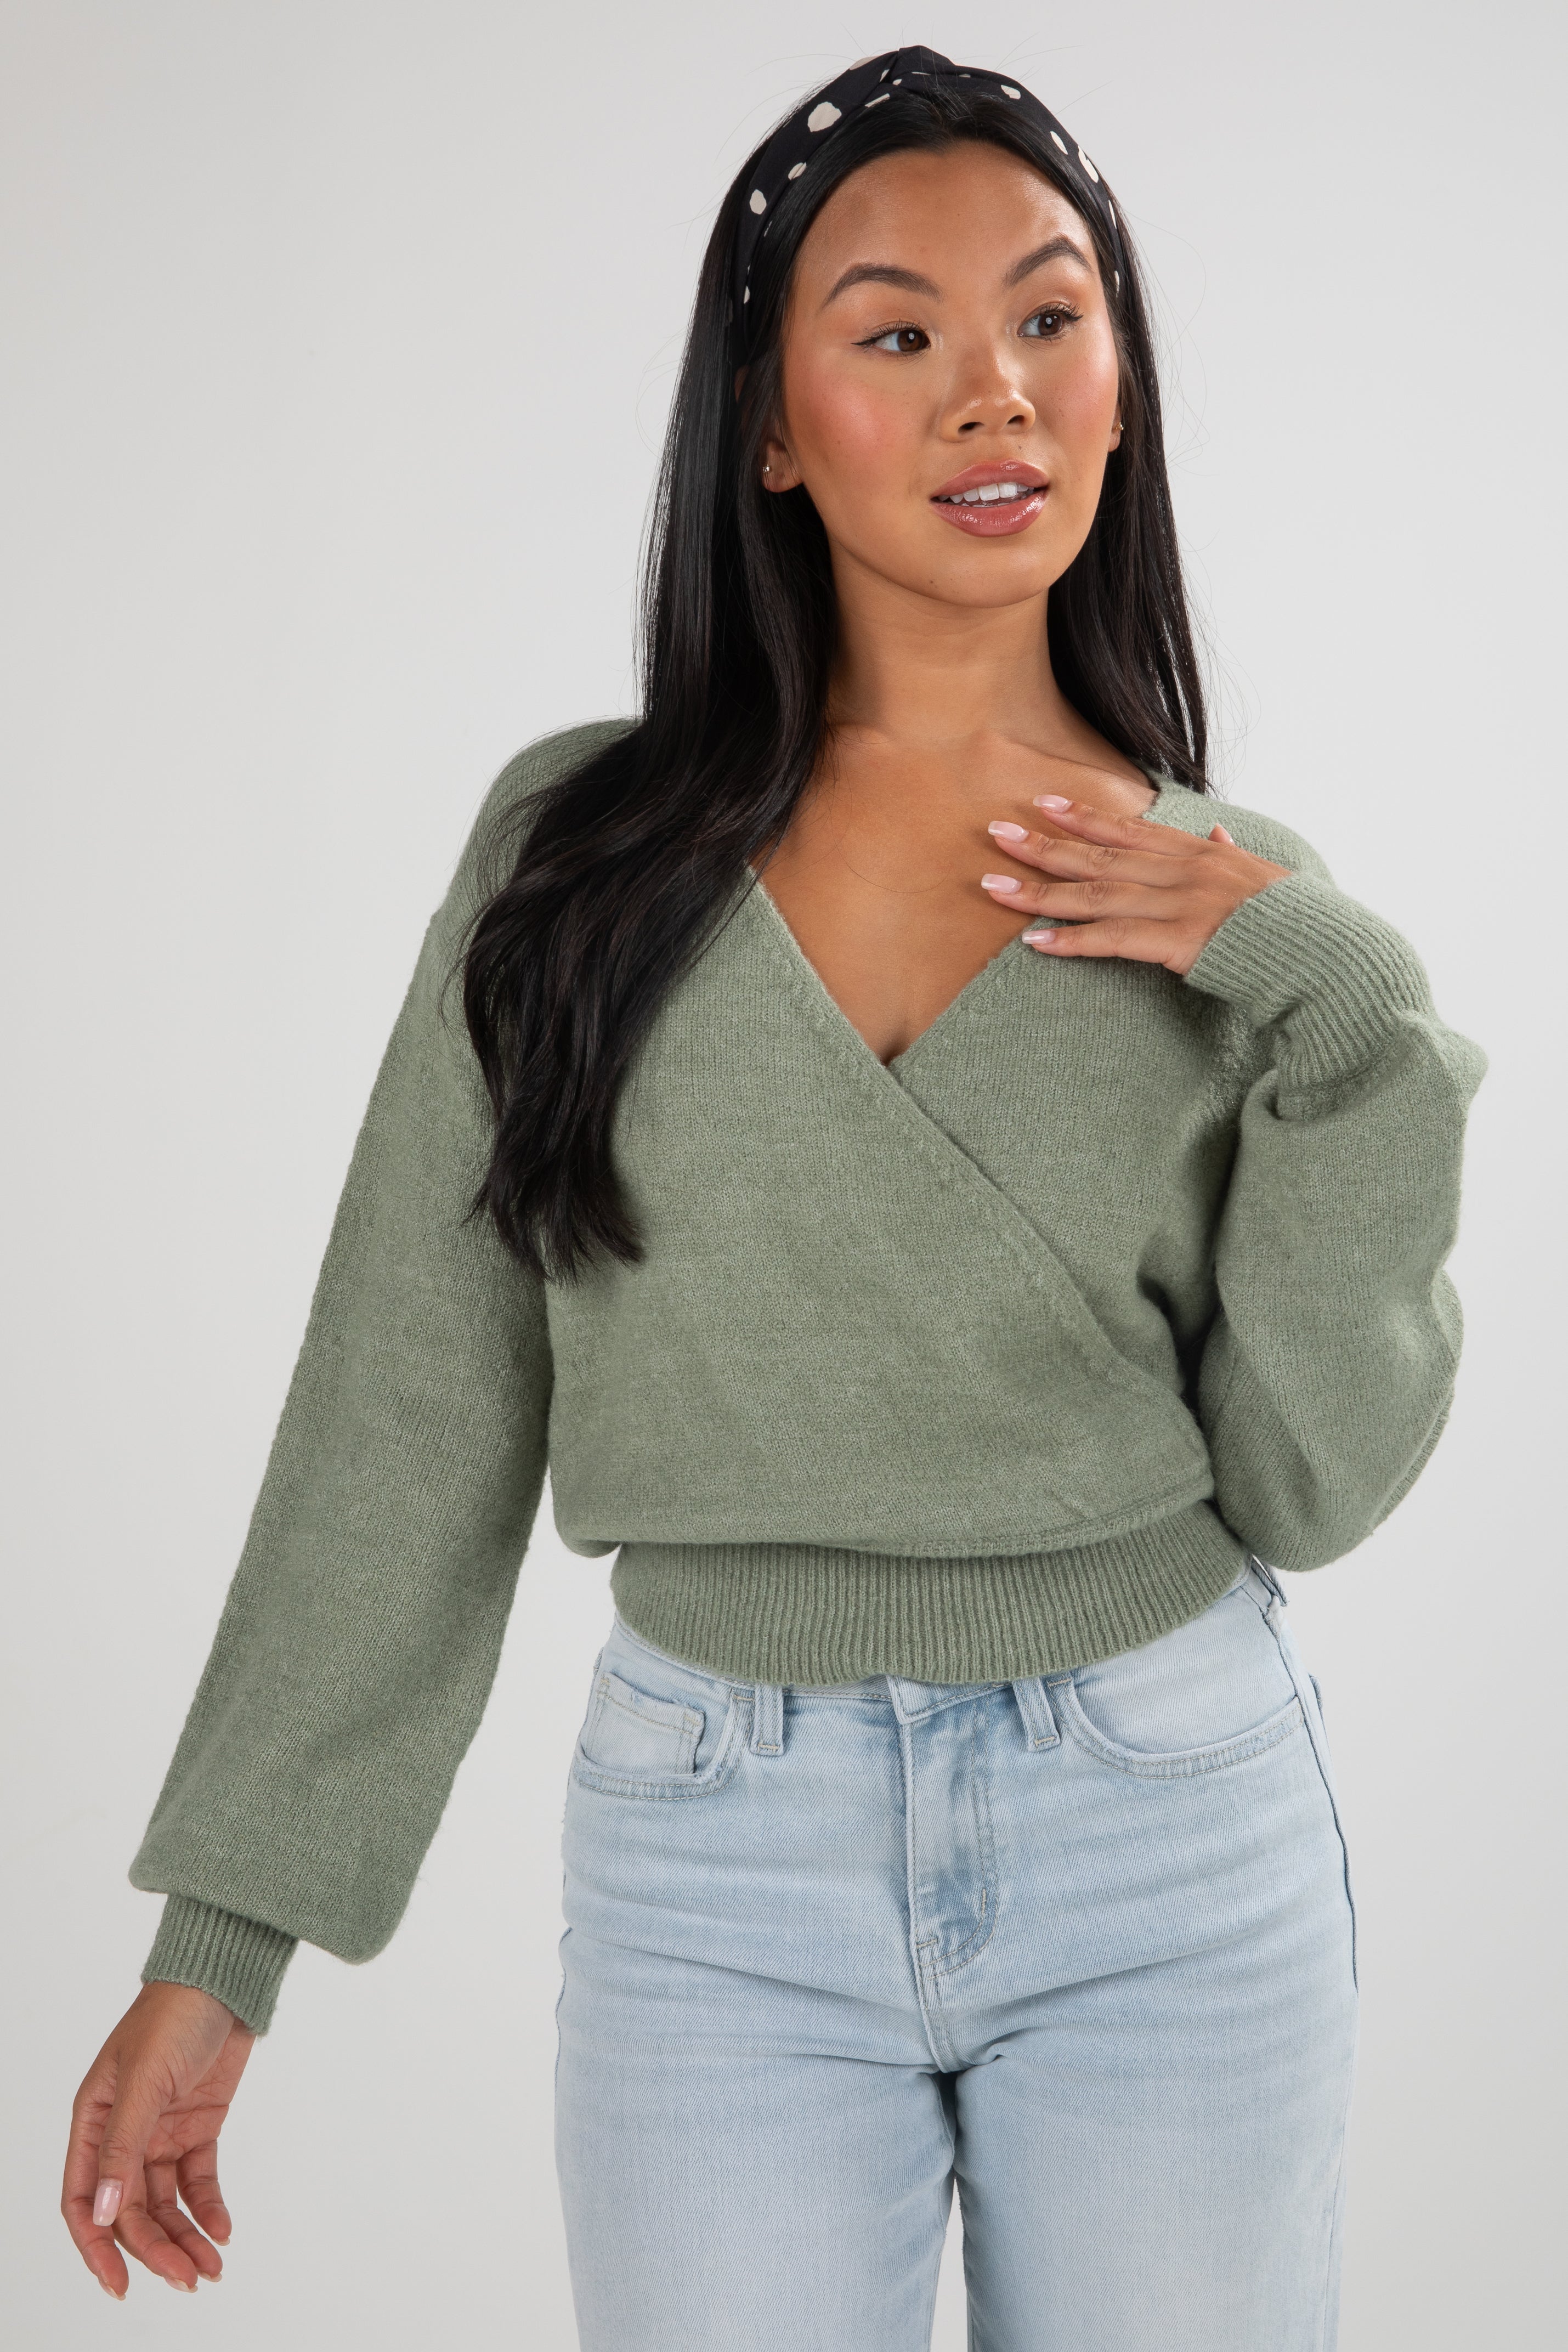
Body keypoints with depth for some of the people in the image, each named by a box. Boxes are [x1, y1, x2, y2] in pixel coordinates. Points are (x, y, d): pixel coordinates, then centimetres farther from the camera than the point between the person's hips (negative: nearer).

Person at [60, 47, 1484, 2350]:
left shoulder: (1245, 909, 0)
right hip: (718, 1865, 0)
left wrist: (1330, 1004, -13)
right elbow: (405, 1419, -1)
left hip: (1172, 1840, 1)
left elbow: (1317, 1483, -4)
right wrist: (219, 1938, -1)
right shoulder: (580, 845, -3)